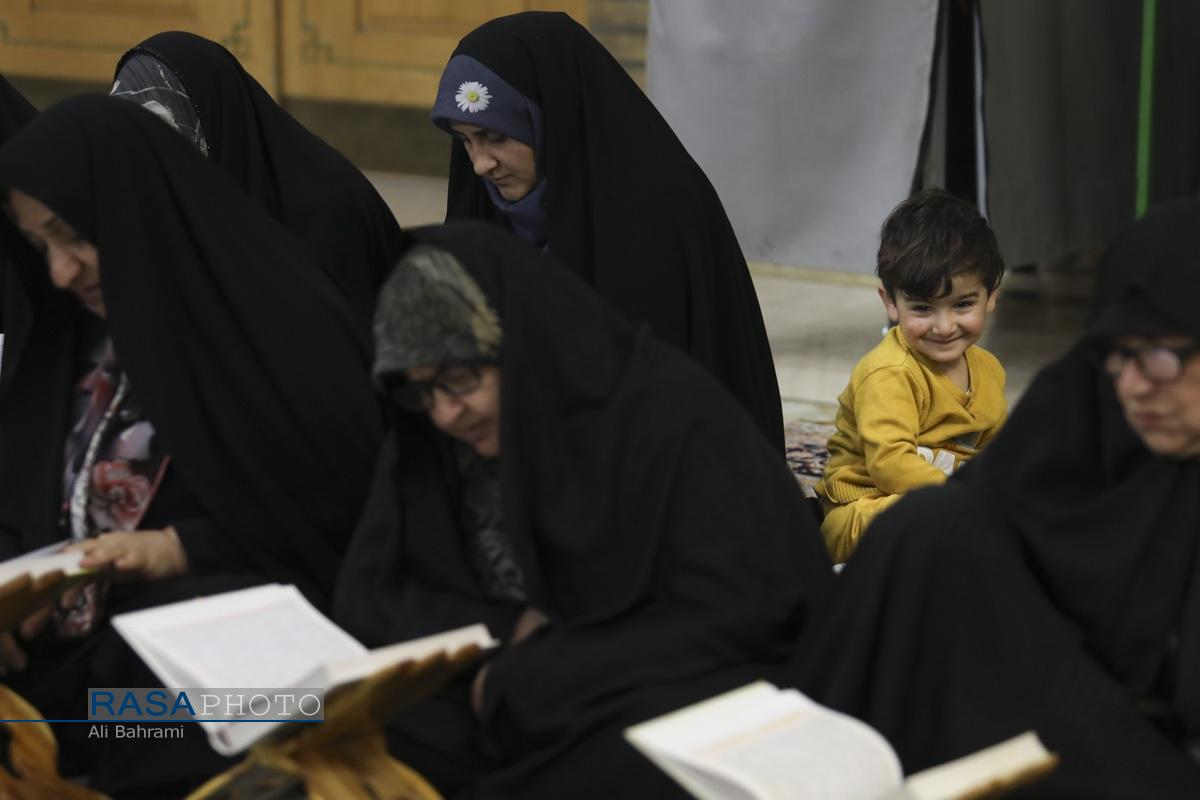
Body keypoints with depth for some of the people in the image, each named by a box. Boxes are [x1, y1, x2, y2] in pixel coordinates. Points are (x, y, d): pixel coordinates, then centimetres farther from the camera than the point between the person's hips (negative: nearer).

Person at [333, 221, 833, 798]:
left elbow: (736, 614, -17)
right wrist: (509, 631, -14)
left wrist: (528, 674, -18)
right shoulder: (427, 442, 2)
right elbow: (366, 597, 5)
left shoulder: (672, 412, -14)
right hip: (512, 717, 4)